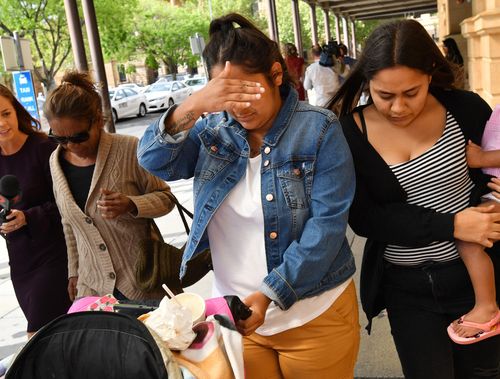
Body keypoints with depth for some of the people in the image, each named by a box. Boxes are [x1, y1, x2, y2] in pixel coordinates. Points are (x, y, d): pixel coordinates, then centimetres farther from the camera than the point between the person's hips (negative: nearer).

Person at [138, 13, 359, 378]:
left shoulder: (318, 129, -11)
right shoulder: (214, 131, 1)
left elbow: (327, 223, -16)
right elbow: (154, 160, -11)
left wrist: (268, 294, -24)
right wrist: (193, 106, -29)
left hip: (314, 316, -3)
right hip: (236, 312, 3)